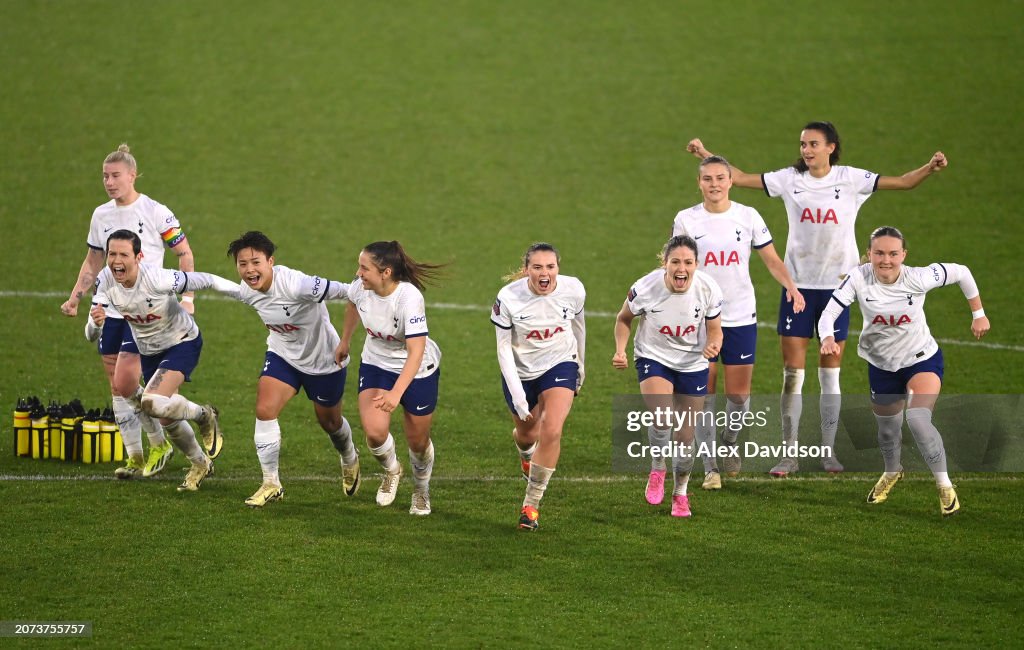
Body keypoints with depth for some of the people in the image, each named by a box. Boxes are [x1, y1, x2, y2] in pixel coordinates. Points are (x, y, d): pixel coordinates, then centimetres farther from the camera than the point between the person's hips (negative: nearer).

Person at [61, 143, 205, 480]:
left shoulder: (156, 213, -7)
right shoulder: (101, 215, 9)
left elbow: (185, 254, -1)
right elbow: (93, 263, 19)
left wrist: (187, 297, -10)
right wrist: (75, 298, 8)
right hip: (111, 310, 6)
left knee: (126, 382, -15)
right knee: (117, 387, 4)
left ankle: (159, 443, 6)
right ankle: (135, 457, 13)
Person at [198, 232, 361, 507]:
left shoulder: (296, 285, -38)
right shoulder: (245, 291, -17)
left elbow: (345, 291, -32)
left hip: (324, 359, -4)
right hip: (282, 355, 4)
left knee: (330, 423, 17)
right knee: (264, 411, -16)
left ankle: (350, 461, 51)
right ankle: (271, 484, -3)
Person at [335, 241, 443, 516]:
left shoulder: (409, 298, -35)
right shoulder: (361, 287, -18)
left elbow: (416, 351, -39)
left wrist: (396, 393, -49)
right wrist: (345, 340, 21)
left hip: (418, 370, -4)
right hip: (376, 364, 4)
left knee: (418, 441, 7)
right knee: (374, 431, -16)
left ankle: (421, 490, 39)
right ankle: (391, 470, 19)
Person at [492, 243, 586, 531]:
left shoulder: (573, 290, -18)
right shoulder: (508, 298, -25)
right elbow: (503, 348, -16)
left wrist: (580, 363, 18)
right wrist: (516, 393, -21)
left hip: (560, 365, 0)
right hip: (520, 371, 0)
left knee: (551, 432, -19)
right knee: (527, 434, 18)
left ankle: (531, 504, -7)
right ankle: (526, 455, 60)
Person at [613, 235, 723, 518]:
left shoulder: (709, 290, -20)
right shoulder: (645, 288, -23)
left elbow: (715, 330, -5)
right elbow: (624, 318, -2)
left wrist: (713, 345, -28)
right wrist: (620, 349, -17)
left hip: (693, 365, 2)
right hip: (653, 358, -2)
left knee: (685, 436, 7)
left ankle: (680, 492, 32)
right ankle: (657, 469, 2)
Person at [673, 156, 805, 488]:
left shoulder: (748, 216, 1)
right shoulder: (686, 220, -1)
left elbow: (771, 259, 4)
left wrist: (790, 286, -13)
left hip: (741, 317, 1)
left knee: (739, 394, 2)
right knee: (704, 395, -3)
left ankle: (730, 443, 32)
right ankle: (710, 468, 5)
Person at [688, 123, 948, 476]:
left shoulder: (850, 180, -3)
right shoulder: (791, 179, 1)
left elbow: (902, 182, -7)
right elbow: (740, 178, 4)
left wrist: (929, 168, -24)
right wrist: (706, 155, -6)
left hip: (837, 286, -1)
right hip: (797, 285, 1)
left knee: (830, 374, 5)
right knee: (792, 373, -2)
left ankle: (828, 451, 14)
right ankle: (789, 453, 4)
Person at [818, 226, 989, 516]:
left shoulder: (918, 278, -25)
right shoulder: (859, 278, -23)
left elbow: (961, 273, -9)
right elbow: (829, 313, -26)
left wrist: (978, 314, -1)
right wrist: (828, 339, -48)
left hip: (922, 361, -3)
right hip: (881, 365, 3)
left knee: (918, 419, -27)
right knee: (887, 428, 19)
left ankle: (945, 487, -9)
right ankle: (892, 472, 55)